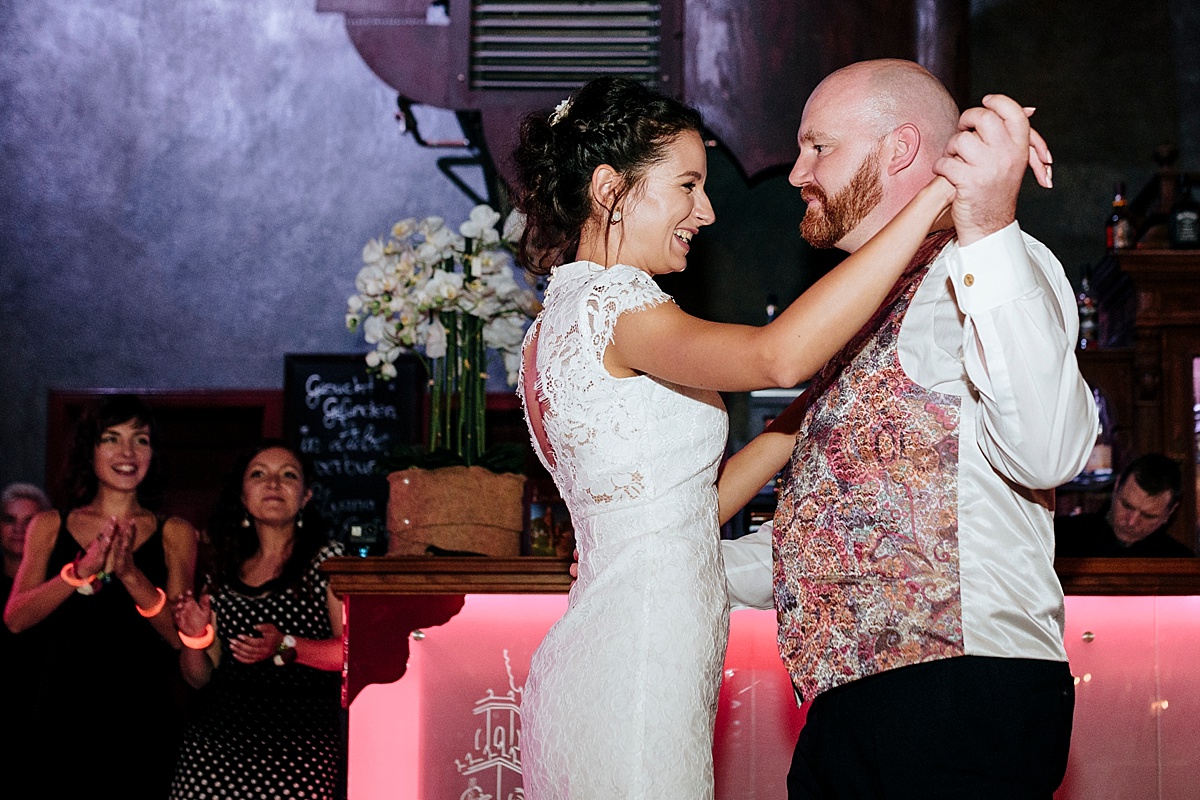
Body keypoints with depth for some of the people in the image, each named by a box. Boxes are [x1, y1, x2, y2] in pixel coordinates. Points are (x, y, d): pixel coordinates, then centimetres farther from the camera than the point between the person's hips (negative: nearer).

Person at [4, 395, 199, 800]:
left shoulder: (173, 533, 4)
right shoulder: (49, 527, 7)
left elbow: (179, 636, -6)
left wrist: (130, 573, -21)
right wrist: (82, 571, -19)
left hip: (140, 724, 0)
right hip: (60, 720, 1)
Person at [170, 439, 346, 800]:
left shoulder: (327, 561, 5)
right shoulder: (223, 573, 17)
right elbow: (200, 676, 18)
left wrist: (286, 647, -17)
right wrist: (196, 638, -1)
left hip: (299, 740, -3)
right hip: (215, 740, 3)